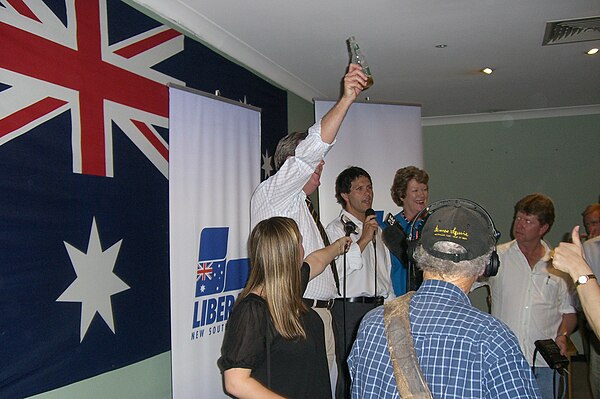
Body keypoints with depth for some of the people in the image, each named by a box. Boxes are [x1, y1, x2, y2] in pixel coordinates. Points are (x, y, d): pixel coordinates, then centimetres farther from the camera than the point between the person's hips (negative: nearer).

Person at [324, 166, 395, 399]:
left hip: (379, 307, 7)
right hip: (350, 308, -6)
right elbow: (338, 268, -18)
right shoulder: (336, 228, -4)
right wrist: (363, 239, -17)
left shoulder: (377, 229, 19)